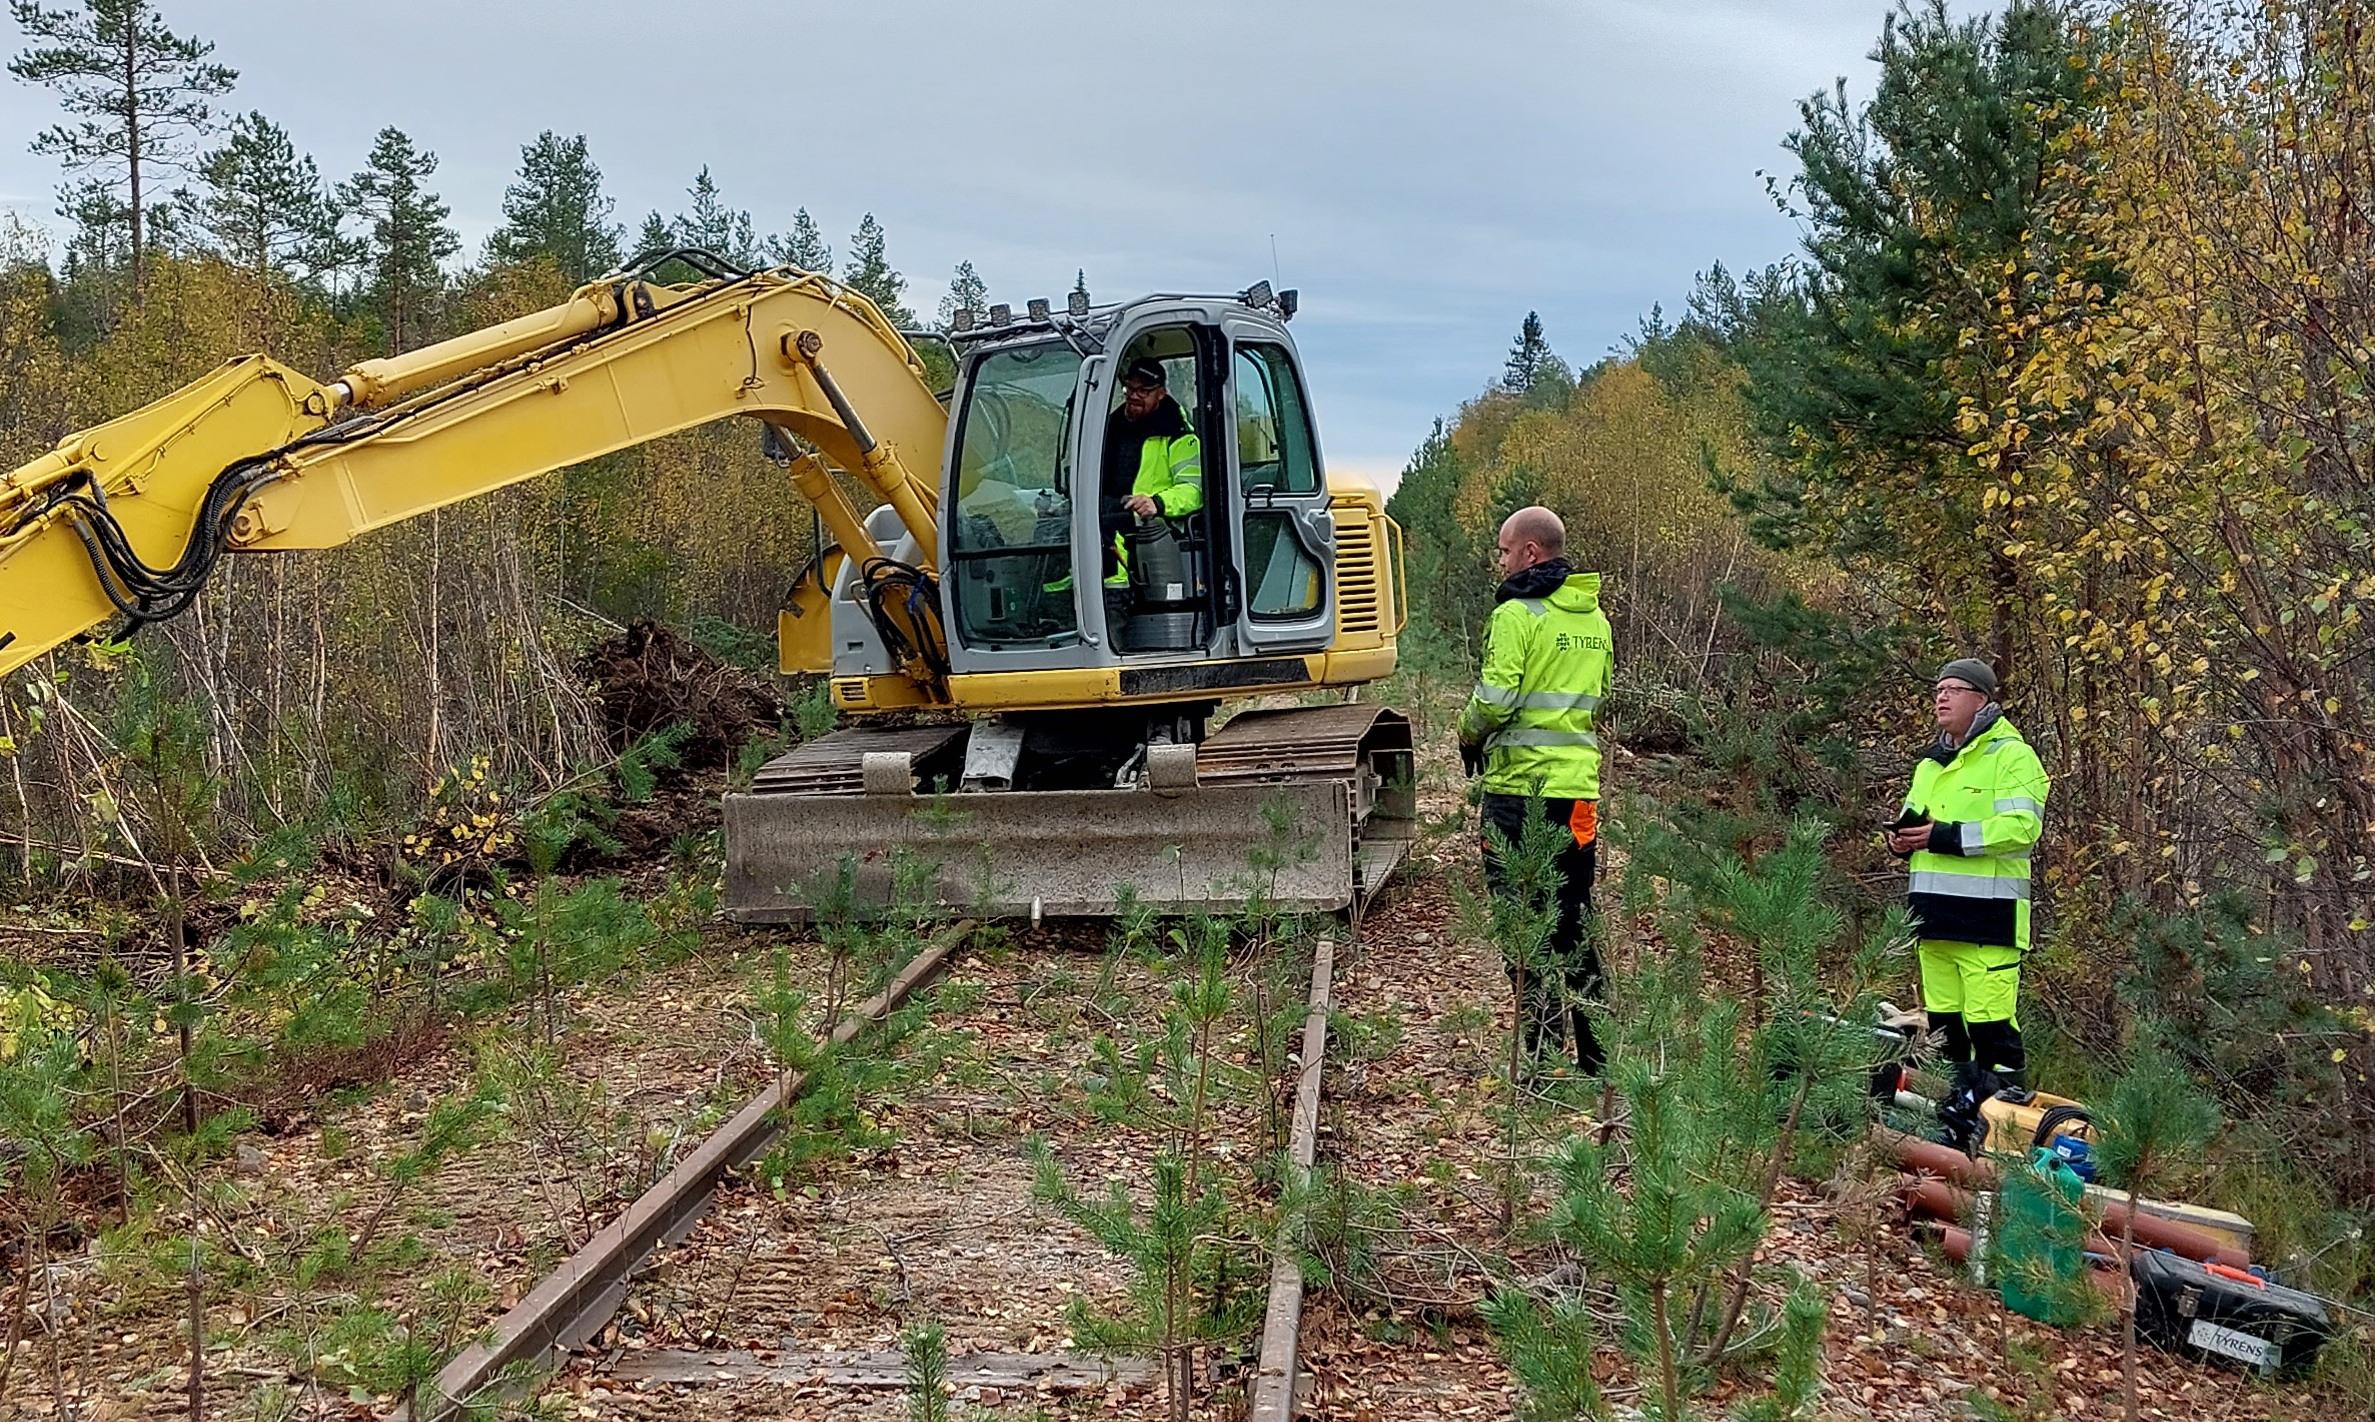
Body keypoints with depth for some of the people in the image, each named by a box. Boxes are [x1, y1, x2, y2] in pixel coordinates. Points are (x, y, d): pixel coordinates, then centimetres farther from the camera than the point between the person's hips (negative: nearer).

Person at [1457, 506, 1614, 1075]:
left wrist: (1469, 735, 1)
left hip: (1520, 789, -7)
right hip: (1580, 790, 7)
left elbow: (1495, 700, -17)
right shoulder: (1595, 617, 12)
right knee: (1574, 922, 15)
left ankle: (1541, 1053, 3)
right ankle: (1595, 1053, 20)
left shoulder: (1517, 614, -11)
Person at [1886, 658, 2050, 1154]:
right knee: (1942, 1021, 12)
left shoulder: (2011, 755, -4)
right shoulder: (1929, 764, 21)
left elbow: (2022, 826, -17)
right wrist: (1904, 837, 7)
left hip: (1987, 913, -8)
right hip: (1934, 911, 8)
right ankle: (1954, 1119, 21)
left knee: (1993, 1021, -11)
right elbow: (1915, 819, 32)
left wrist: (1947, 836, -20)